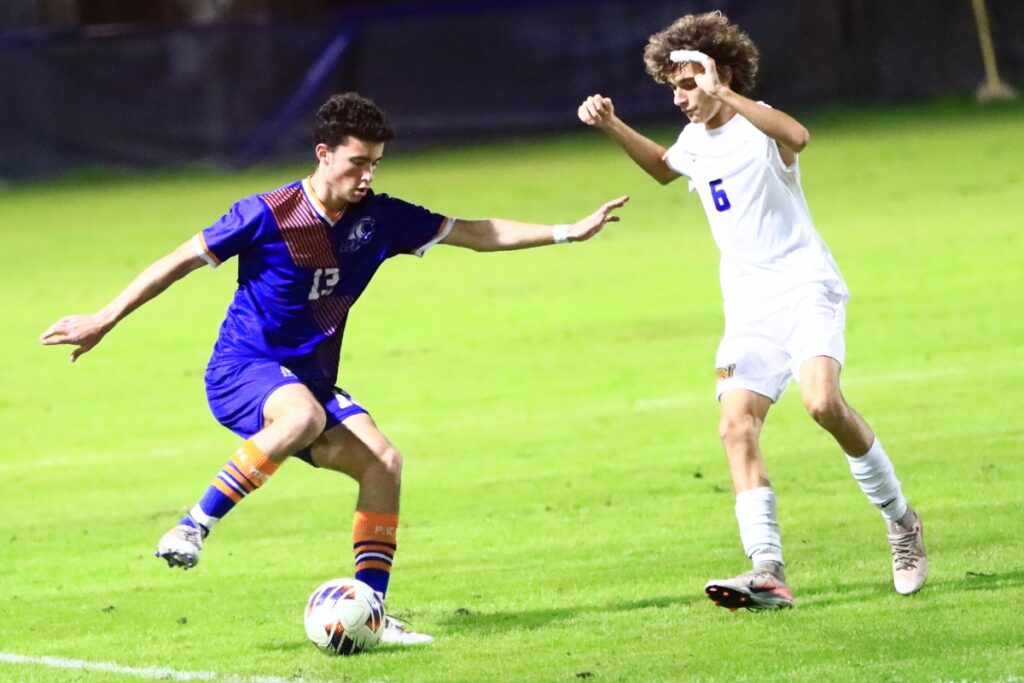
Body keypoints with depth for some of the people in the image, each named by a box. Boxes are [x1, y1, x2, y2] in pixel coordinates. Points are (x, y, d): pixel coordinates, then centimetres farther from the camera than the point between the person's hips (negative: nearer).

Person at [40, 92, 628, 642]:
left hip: (310, 380, 6)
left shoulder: (379, 218, 0)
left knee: (382, 460, -15)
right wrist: (103, 322, -8)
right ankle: (195, 527, -30)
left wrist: (569, 233, 2)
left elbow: (477, 234, 7)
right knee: (304, 414, -38)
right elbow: (183, 261, -8)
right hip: (240, 372, -6)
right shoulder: (268, 215, -15)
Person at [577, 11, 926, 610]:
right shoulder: (697, 141, 13)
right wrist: (613, 127, 24)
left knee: (823, 401, -28)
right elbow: (663, 167, 39)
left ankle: (901, 521, -6)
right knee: (737, 427, -12)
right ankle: (768, 572, -17)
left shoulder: (758, 127, -11)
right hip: (749, 307, 7)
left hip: (805, 287, -7)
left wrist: (723, 95, -42)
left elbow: (797, 136, -38)